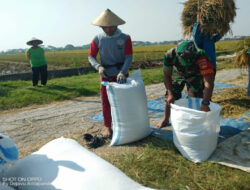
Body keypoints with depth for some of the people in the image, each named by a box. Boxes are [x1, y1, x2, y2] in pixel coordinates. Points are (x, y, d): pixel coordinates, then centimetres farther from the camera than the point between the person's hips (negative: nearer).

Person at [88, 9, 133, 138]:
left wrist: (122, 72, -27)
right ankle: (107, 127, 18)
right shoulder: (98, 39, -4)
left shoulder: (125, 38, -7)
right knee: (106, 102, 5)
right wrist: (98, 67, -19)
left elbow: (129, 57, -12)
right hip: (106, 75, 1)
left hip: (121, 75, 0)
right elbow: (91, 56, 1)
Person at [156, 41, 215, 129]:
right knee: (170, 98, 4)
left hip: (194, 74, -1)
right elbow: (167, 76, -23)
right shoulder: (170, 55, -38)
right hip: (178, 73, 2)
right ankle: (165, 120, 24)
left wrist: (205, 103, -53)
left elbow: (209, 82, -48)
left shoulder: (200, 56, -45)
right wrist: (170, 94, -31)